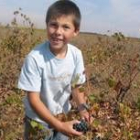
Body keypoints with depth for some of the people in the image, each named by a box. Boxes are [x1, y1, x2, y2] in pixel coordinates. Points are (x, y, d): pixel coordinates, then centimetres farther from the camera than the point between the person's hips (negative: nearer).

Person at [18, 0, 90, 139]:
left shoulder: (76, 55, -15)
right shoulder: (35, 58, -28)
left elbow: (76, 87, -2)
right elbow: (33, 99, -24)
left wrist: (82, 109, -19)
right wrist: (59, 125, -28)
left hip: (63, 116, 4)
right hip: (38, 119, -3)